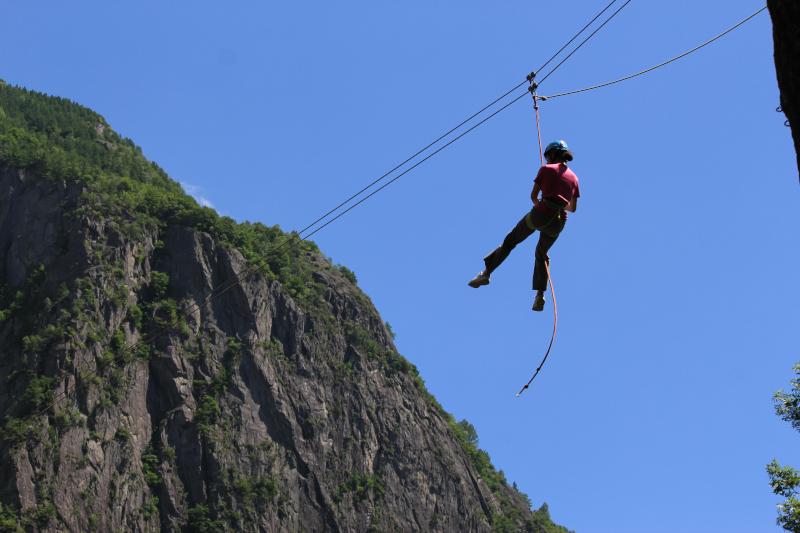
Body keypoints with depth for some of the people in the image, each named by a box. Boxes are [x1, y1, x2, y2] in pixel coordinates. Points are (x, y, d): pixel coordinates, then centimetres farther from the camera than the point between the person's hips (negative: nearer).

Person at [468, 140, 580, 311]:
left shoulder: (546, 169, 1)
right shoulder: (574, 177, 13)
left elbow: (533, 196, 4)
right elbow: (573, 208, 18)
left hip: (539, 214, -4)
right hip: (557, 223, 4)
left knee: (510, 241, 17)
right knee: (542, 254, 24)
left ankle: (486, 273, 16)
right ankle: (540, 294, 11)